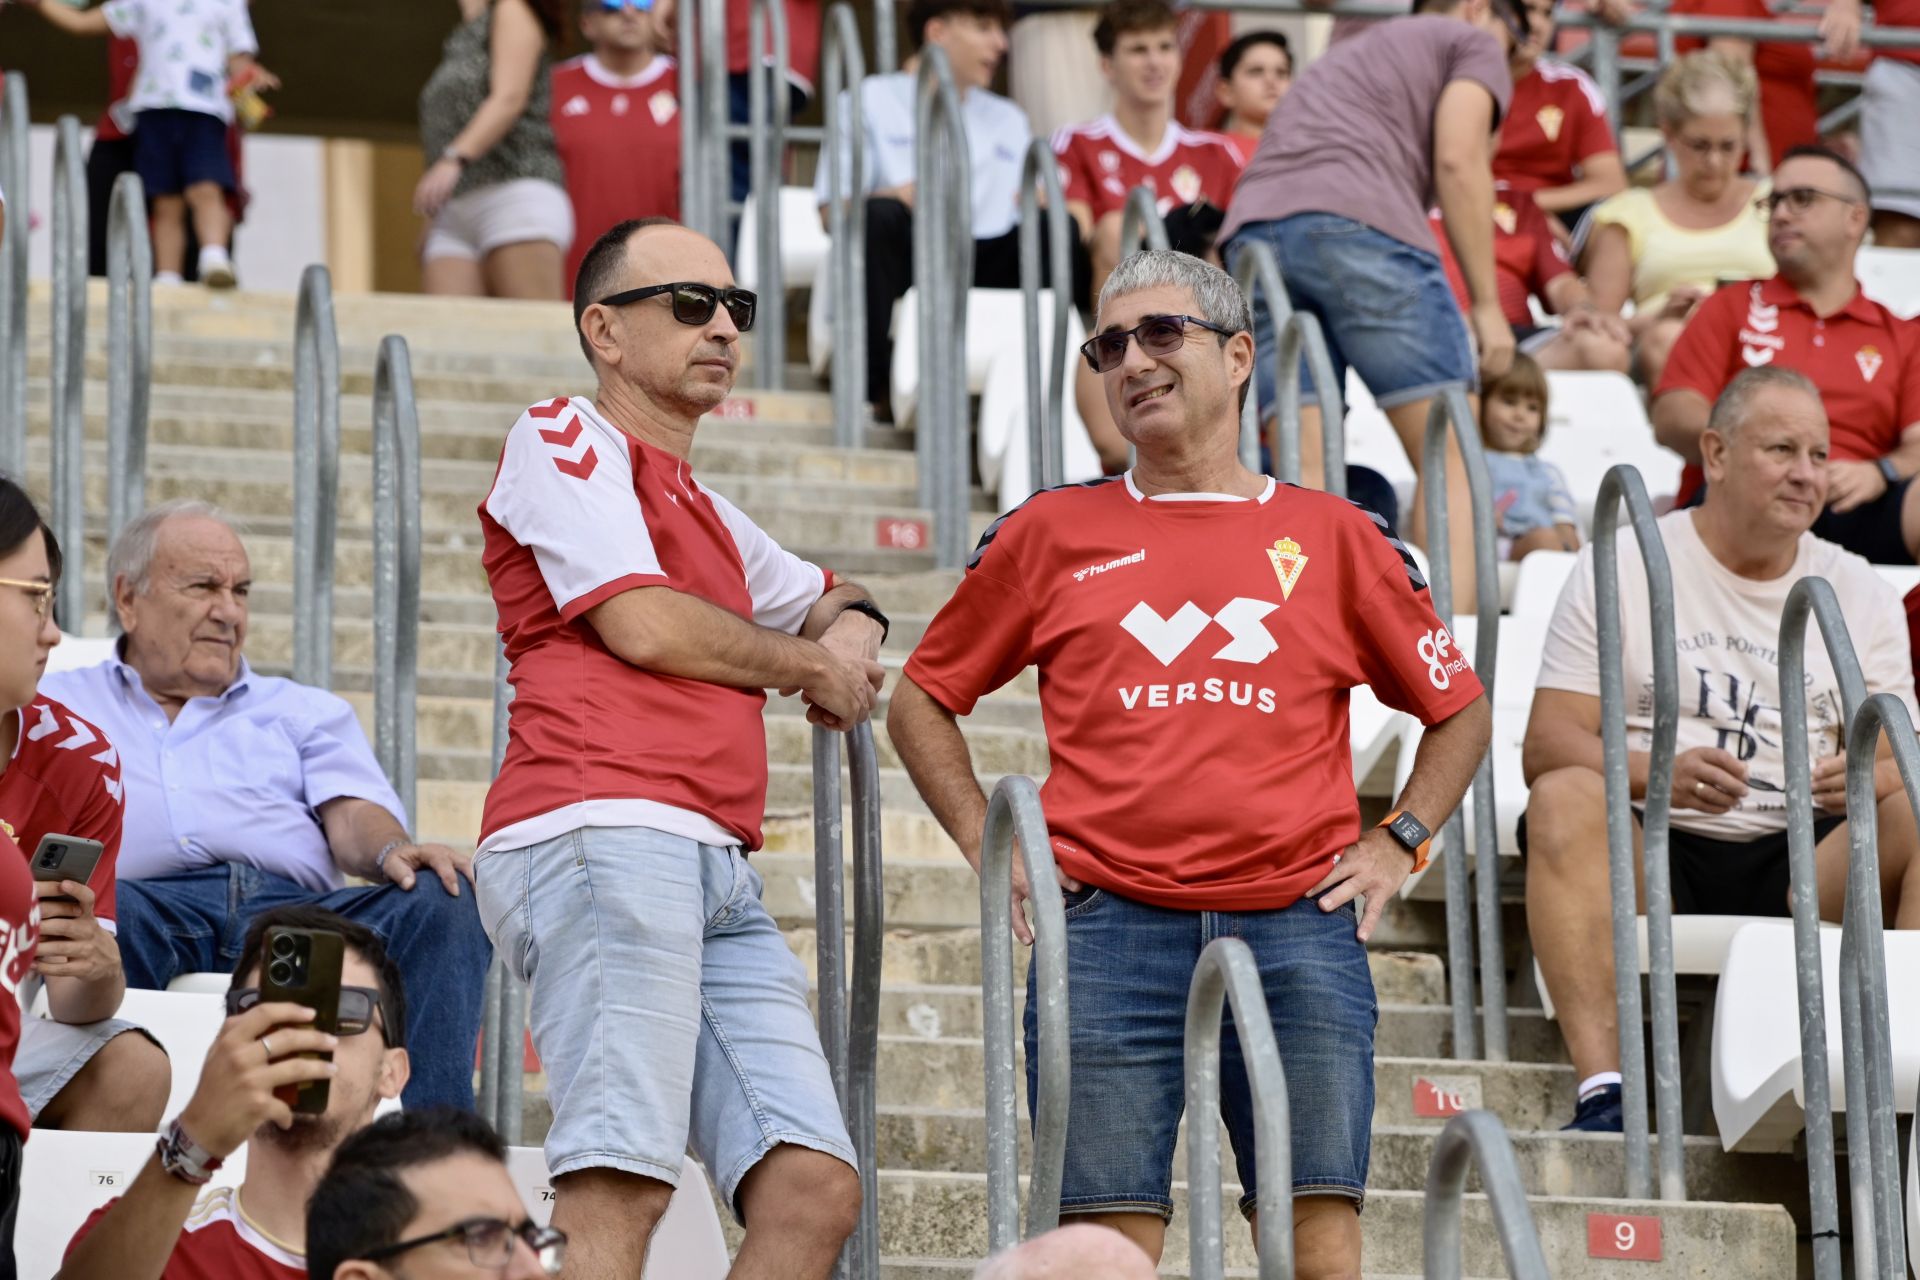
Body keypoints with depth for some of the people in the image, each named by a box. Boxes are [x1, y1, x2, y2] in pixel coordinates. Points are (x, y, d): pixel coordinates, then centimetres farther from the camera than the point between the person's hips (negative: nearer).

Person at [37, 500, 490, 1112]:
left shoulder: (306, 711, 33)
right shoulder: (57, 703, 29)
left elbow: (353, 813, 16)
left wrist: (392, 851, -10)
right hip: (149, 903, -2)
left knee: (444, 906, -27)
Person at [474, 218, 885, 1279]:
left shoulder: (707, 513, 33)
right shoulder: (562, 437, 9)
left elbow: (831, 601, 50)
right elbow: (643, 624, -4)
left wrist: (853, 635, 24)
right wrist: (810, 668, 12)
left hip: (717, 873, 9)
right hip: (602, 833, -8)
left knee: (814, 1190, -6)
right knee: (620, 1184, -21)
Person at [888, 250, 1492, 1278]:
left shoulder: (1334, 536, 12)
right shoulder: (1051, 532, 12)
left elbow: (1459, 709, 23)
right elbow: (922, 699, 21)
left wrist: (1396, 843, 11)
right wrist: (987, 843, 9)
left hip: (1298, 931, 0)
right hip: (1108, 931, 0)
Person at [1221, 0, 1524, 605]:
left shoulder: (1346, 54, 39)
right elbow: (1458, 160, 2)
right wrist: (1487, 304, 1)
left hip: (1253, 232, 6)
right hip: (1360, 217, -6)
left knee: (1304, 469, -1)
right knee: (1450, 456, -2)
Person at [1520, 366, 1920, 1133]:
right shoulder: (1621, 567, 7)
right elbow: (1545, 747, -2)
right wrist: (1657, 772, -23)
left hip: (1801, 866, 2)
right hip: (1651, 851, -2)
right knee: (1565, 801, -33)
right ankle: (1601, 1084, -42)